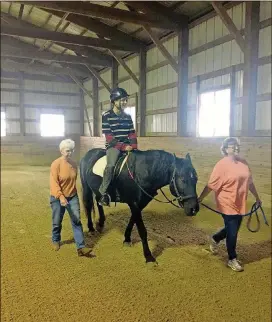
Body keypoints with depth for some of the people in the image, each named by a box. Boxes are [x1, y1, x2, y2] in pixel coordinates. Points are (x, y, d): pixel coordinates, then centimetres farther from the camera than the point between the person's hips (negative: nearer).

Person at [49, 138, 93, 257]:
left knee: (76, 221, -1)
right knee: (57, 222, 13)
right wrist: (61, 197, -33)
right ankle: (56, 240, 40)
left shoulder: (74, 164, 0)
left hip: (72, 197, 4)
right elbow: (54, 183, -22)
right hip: (58, 198, -4)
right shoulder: (56, 164, -16)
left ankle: (81, 247, 2)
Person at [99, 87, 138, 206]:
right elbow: (109, 137, -11)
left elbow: (132, 134, 11)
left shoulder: (128, 116, 10)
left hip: (127, 146, 6)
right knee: (111, 164, -31)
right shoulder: (106, 116, -6)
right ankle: (103, 192, -21)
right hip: (113, 145, -5)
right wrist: (123, 147, -18)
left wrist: (133, 146, -8)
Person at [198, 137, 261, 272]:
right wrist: (200, 198, -19)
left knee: (233, 229, 20)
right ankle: (232, 259, 25)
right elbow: (211, 185, -17)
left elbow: (249, 182, 14)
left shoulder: (243, 163, 3)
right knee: (232, 232, 4)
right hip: (228, 205, -7)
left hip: (240, 204, 7)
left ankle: (214, 239, 47)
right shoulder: (222, 165, -17)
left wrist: (257, 197, 20)